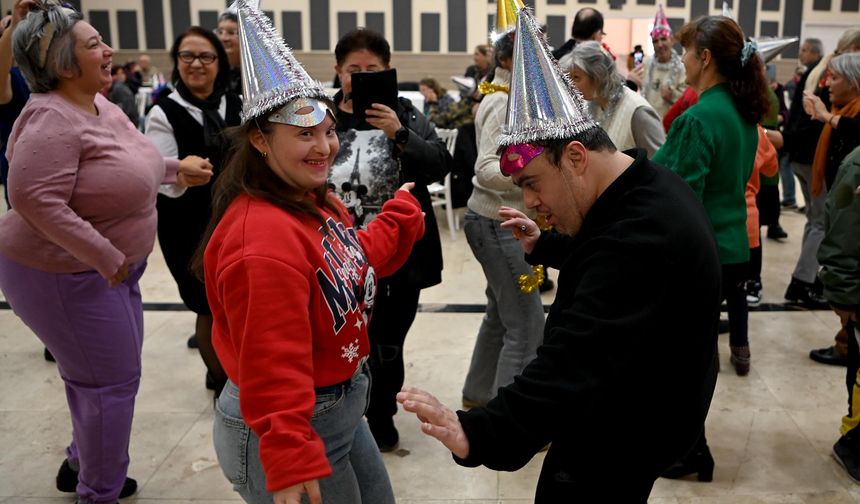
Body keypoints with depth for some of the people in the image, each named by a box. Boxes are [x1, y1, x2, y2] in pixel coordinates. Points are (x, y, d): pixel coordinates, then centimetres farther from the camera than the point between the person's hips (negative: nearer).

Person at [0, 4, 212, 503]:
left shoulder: (102, 105, 5)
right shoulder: (53, 120, -24)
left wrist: (176, 168, 16)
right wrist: (105, 257, -28)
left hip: (111, 268, 9)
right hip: (66, 274, -9)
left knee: (103, 371, 21)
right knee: (113, 380, 0)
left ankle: (81, 463, 42)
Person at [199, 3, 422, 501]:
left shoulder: (319, 204, 3)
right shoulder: (261, 237, -30)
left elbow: (358, 260, 19)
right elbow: (273, 367, -31)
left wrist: (403, 213, 11)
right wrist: (291, 463, -30)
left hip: (341, 411, 10)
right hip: (287, 432, -10)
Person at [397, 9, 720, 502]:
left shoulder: (642, 235, -34)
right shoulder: (644, 191, 1)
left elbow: (578, 359, -43)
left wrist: (479, 434, -49)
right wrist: (543, 244, 16)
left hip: (622, 437, -10)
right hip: (627, 414, 10)